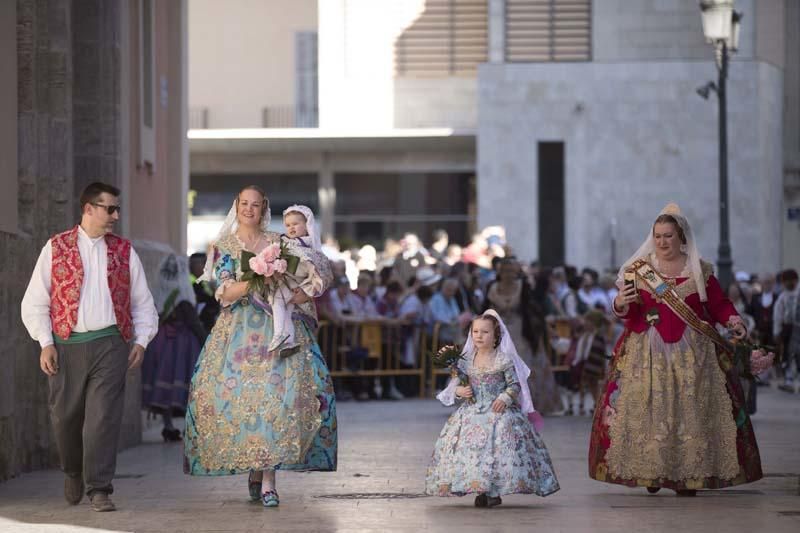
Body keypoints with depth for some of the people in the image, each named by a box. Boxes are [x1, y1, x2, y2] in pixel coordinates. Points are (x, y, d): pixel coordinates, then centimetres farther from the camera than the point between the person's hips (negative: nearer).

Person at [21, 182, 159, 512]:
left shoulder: (124, 251, 12)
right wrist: (46, 343, -4)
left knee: (104, 416, -9)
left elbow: (143, 302, 16)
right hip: (66, 345, 0)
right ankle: (73, 472, 33)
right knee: (65, 416, 6)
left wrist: (141, 340, 4)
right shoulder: (56, 248, 6)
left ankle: (99, 488, -6)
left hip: (110, 344, 0)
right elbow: (35, 301, 5)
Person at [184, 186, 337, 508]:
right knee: (239, 394, -9)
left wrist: (303, 293, -9)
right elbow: (225, 293, -3)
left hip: (278, 327, 0)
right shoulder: (225, 246, 9)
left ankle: (267, 478, -16)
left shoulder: (278, 243, 12)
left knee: (276, 393, -14)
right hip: (240, 330, 0)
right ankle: (253, 468, 10)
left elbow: (322, 272, 12)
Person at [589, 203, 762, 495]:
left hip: (691, 353, 0)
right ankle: (651, 473, 4)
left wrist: (732, 319, -10)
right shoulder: (639, 269, 5)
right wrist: (620, 305, -22)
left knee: (691, 411, -3)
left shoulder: (699, 270, 7)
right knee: (647, 410, -4)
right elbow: (630, 313, 0)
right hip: (647, 351, 0)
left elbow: (718, 304, 9)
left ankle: (688, 476, 1)